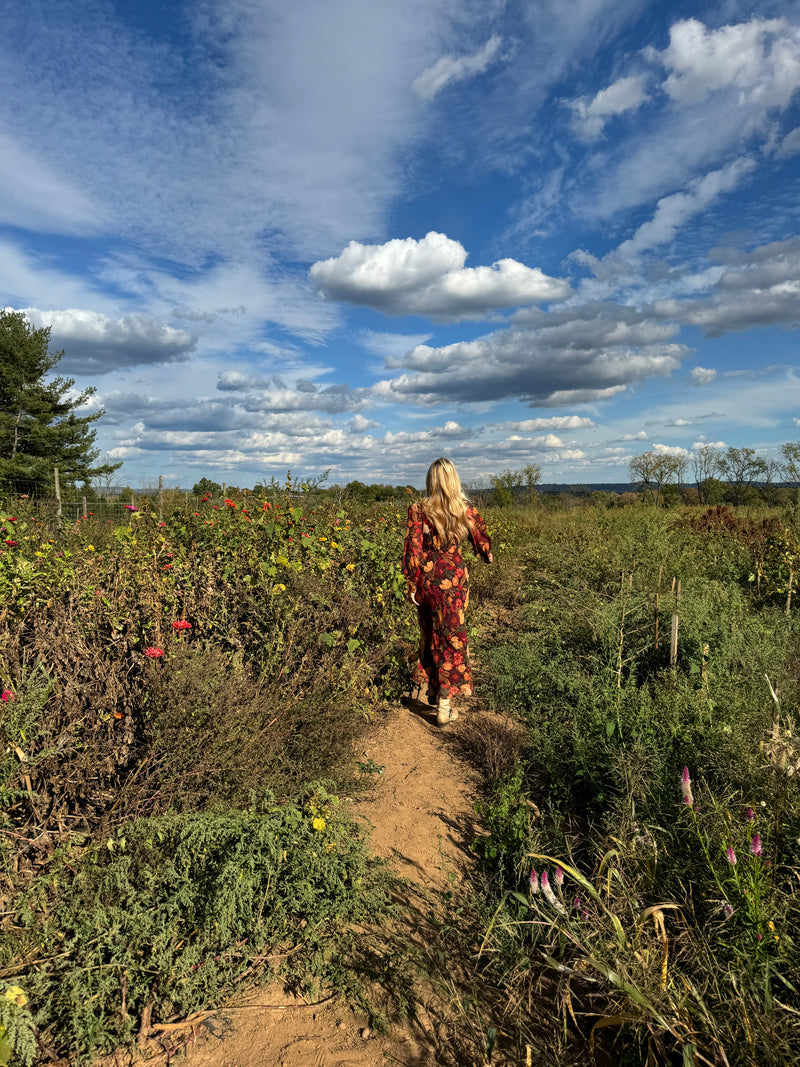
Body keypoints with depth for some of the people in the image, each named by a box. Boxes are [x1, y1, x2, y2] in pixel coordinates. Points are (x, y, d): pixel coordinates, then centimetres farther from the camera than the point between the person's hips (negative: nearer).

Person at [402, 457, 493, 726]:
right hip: (453, 580, -1)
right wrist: (488, 556, 31)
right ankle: (444, 706, 12)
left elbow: (412, 550, -8)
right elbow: (481, 542, 8)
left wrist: (412, 585, 0)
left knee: (429, 633, 22)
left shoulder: (418, 509, -7)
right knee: (451, 638, 8)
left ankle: (420, 684, 36)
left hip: (426, 579, 1)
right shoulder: (466, 510, -5)